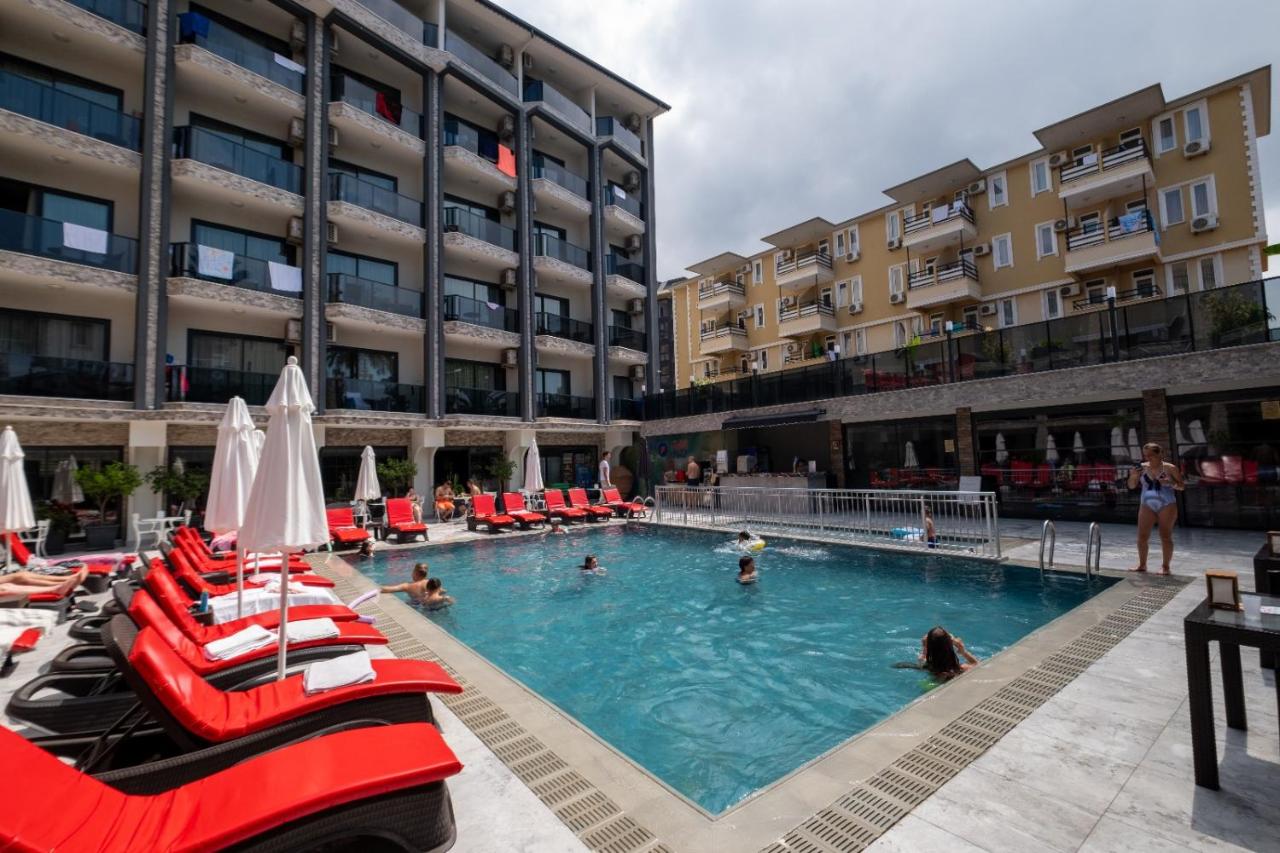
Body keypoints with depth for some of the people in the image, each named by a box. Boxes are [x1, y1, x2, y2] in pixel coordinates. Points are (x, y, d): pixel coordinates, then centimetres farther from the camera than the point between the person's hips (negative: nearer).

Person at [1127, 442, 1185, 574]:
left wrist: (1171, 483, -21)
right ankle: (1142, 564, 10)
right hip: (1147, 506, 2)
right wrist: (1133, 476, -14)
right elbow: (1132, 486, 5)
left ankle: (1165, 566, 8)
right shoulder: (1142, 467, 2)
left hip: (1167, 506, -2)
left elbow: (1182, 486, 0)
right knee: (1142, 536, 1)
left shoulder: (1170, 468, -3)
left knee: (1166, 537, 1)